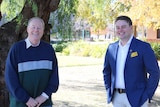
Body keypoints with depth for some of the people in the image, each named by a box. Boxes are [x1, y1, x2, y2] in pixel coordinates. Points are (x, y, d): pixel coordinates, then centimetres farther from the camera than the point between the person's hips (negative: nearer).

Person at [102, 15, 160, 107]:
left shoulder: (144, 47, -7)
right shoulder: (111, 48, 7)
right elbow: (106, 71, 18)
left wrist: (147, 96, -11)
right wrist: (109, 91, 9)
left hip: (136, 98, -4)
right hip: (116, 97, 5)